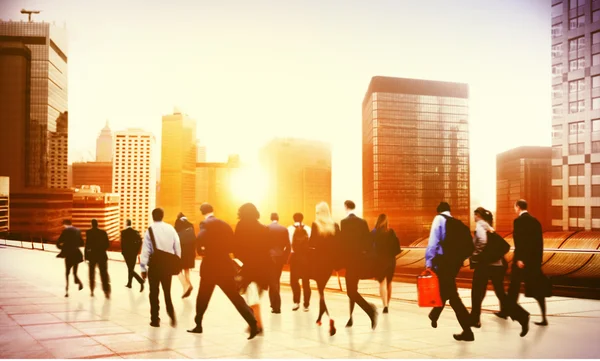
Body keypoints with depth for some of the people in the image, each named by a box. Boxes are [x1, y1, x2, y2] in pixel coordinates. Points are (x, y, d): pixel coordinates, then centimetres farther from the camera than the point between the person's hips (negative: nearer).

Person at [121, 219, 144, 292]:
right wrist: (137, 250, 6)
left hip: (127, 253, -5)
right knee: (131, 268, 19)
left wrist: (122, 251, 0)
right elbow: (140, 241, -3)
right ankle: (129, 283, 29)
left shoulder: (123, 232, -10)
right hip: (134, 253, 5)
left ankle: (141, 281, -23)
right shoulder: (136, 232, 2)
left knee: (130, 269, -4)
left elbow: (122, 242, -12)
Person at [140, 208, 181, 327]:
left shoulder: (150, 230, -7)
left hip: (155, 264, -3)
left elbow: (145, 250, -10)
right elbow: (177, 247, 4)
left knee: (154, 292, 9)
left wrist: (143, 268, -5)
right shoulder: (170, 228, 3)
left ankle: (155, 319, 12)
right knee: (167, 292, 17)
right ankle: (171, 315, 0)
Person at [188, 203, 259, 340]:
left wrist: (201, 250, -7)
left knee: (203, 297, 14)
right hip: (224, 266, 5)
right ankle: (253, 324, -7)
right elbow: (232, 246, 11)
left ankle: (198, 325, 25)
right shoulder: (225, 225, 12)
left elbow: (201, 239, -25)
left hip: (211, 266, -4)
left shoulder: (205, 224, -6)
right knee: (235, 296, 3)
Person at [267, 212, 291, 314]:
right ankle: (275, 304, 26)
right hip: (280, 257, 4)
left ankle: (276, 306, -7)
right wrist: (285, 257, 10)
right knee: (276, 280, 18)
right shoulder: (284, 229, 4)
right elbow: (288, 245, 1)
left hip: (270, 256, -3)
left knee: (272, 281, 0)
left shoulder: (267, 228, -5)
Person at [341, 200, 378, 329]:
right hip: (361, 259, 7)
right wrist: (363, 252, 15)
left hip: (350, 259, -7)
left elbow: (343, 241, -16)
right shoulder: (363, 222, 8)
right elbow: (369, 241, 6)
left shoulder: (344, 222, -11)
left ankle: (370, 308, -24)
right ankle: (350, 318, 22)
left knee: (351, 291, -5)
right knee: (353, 289, 17)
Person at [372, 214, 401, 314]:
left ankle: (385, 305, -17)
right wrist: (391, 254, 10)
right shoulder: (391, 232, -1)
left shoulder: (374, 232, -7)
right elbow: (397, 247, -3)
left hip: (379, 260, -3)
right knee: (389, 282, 18)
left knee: (382, 282, -2)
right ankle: (387, 304, 27)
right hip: (390, 260, 3)